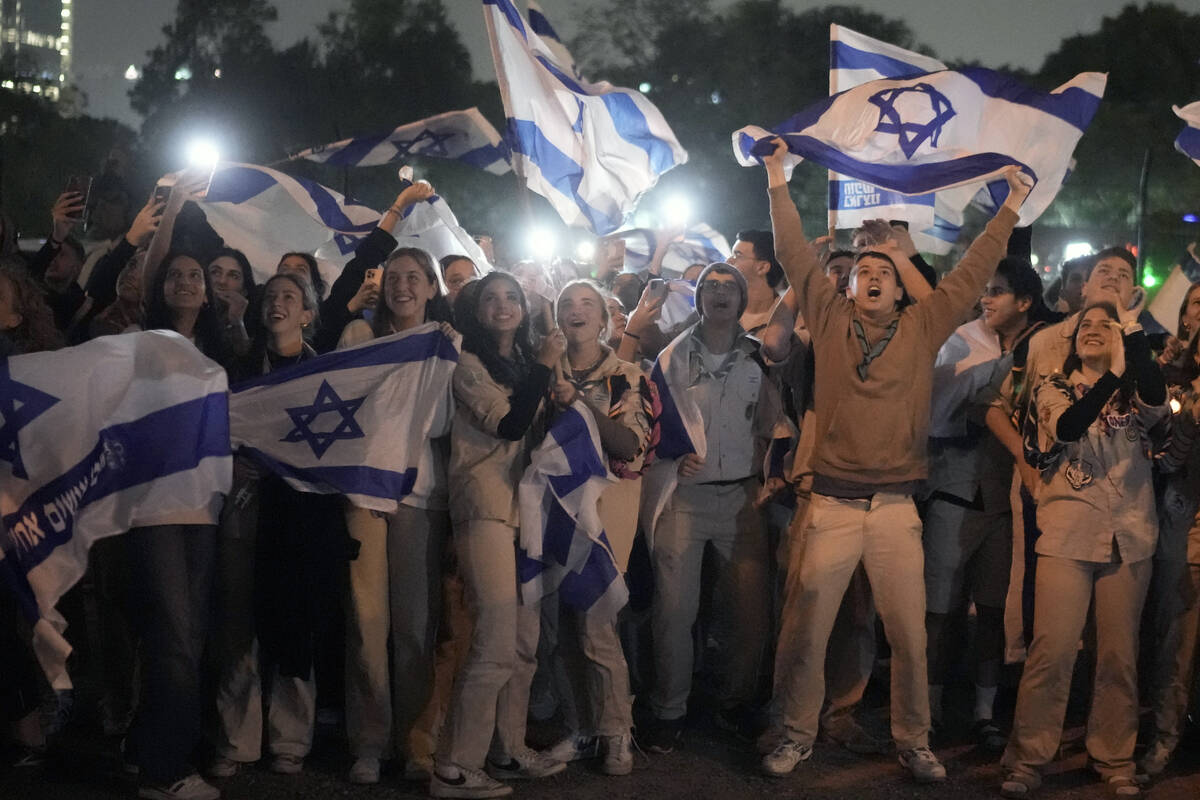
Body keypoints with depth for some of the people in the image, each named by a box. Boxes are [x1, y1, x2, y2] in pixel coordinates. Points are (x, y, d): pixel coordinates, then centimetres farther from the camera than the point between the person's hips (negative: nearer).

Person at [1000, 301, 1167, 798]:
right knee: (1052, 651, -9)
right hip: (1067, 535, -2)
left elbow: (1156, 401, -15)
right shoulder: (1053, 389, 7)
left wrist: (1136, 339, -25)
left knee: (1119, 655, 6)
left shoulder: (1133, 393, 10)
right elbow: (1068, 427, -16)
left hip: (1128, 537, 2)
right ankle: (1028, 759, -1)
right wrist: (1113, 374, -26)